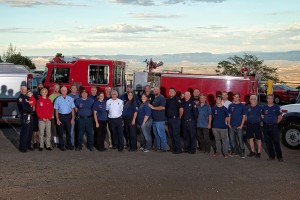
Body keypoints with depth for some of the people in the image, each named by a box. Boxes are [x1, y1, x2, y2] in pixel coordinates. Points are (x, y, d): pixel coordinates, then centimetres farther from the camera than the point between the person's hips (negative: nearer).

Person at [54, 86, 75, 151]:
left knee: (68, 131, 8)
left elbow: (72, 109, 5)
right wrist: (57, 119, -6)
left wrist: (73, 118, 0)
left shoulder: (70, 99, 3)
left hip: (68, 116, 1)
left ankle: (69, 145, 19)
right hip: (61, 116, -1)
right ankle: (61, 145, 14)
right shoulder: (58, 99, 0)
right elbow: (56, 110, 0)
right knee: (61, 132, 5)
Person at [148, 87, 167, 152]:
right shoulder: (154, 98, 20)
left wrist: (153, 107, -15)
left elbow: (163, 107, -19)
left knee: (161, 134, -6)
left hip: (159, 120, -9)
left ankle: (163, 147, 0)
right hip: (154, 119, 9)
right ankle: (158, 147, 19)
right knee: (156, 134, 12)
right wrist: (151, 106, 12)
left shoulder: (161, 98, -8)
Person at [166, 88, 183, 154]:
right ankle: (174, 148, 19)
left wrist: (179, 117, -8)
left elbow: (181, 109, -17)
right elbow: (166, 109, 23)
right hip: (169, 119, 8)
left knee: (176, 134, -8)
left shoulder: (177, 99, -9)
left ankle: (179, 149, -3)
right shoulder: (167, 100, 14)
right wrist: (167, 117, 16)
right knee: (171, 134, 11)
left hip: (175, 119, -8)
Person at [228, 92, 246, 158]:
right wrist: (229, 124, 2)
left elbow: (244, 116, 1)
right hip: (232, 126, 3)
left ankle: (242, 152, 1)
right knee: (232, 139, 8)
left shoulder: (242, 106, 1)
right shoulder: (231, 105, 8)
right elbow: (229, 115, 12)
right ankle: (234, 151, 20)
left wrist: (241, 125, -7)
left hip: (239, 126, -3)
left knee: (240, 139, -6)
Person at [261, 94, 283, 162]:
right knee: (268, 142, 6)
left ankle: (279, 157, 1)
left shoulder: (276, 107, 1)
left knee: (276, 142, -4)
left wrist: (276, 122, -1)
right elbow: (262, 116, 17)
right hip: (266, 127, 3)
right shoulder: (264, 107, 7)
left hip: (274, 126, -3)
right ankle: (271, 156, 16)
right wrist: (265, 121, 7)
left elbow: (280, 117, 6)